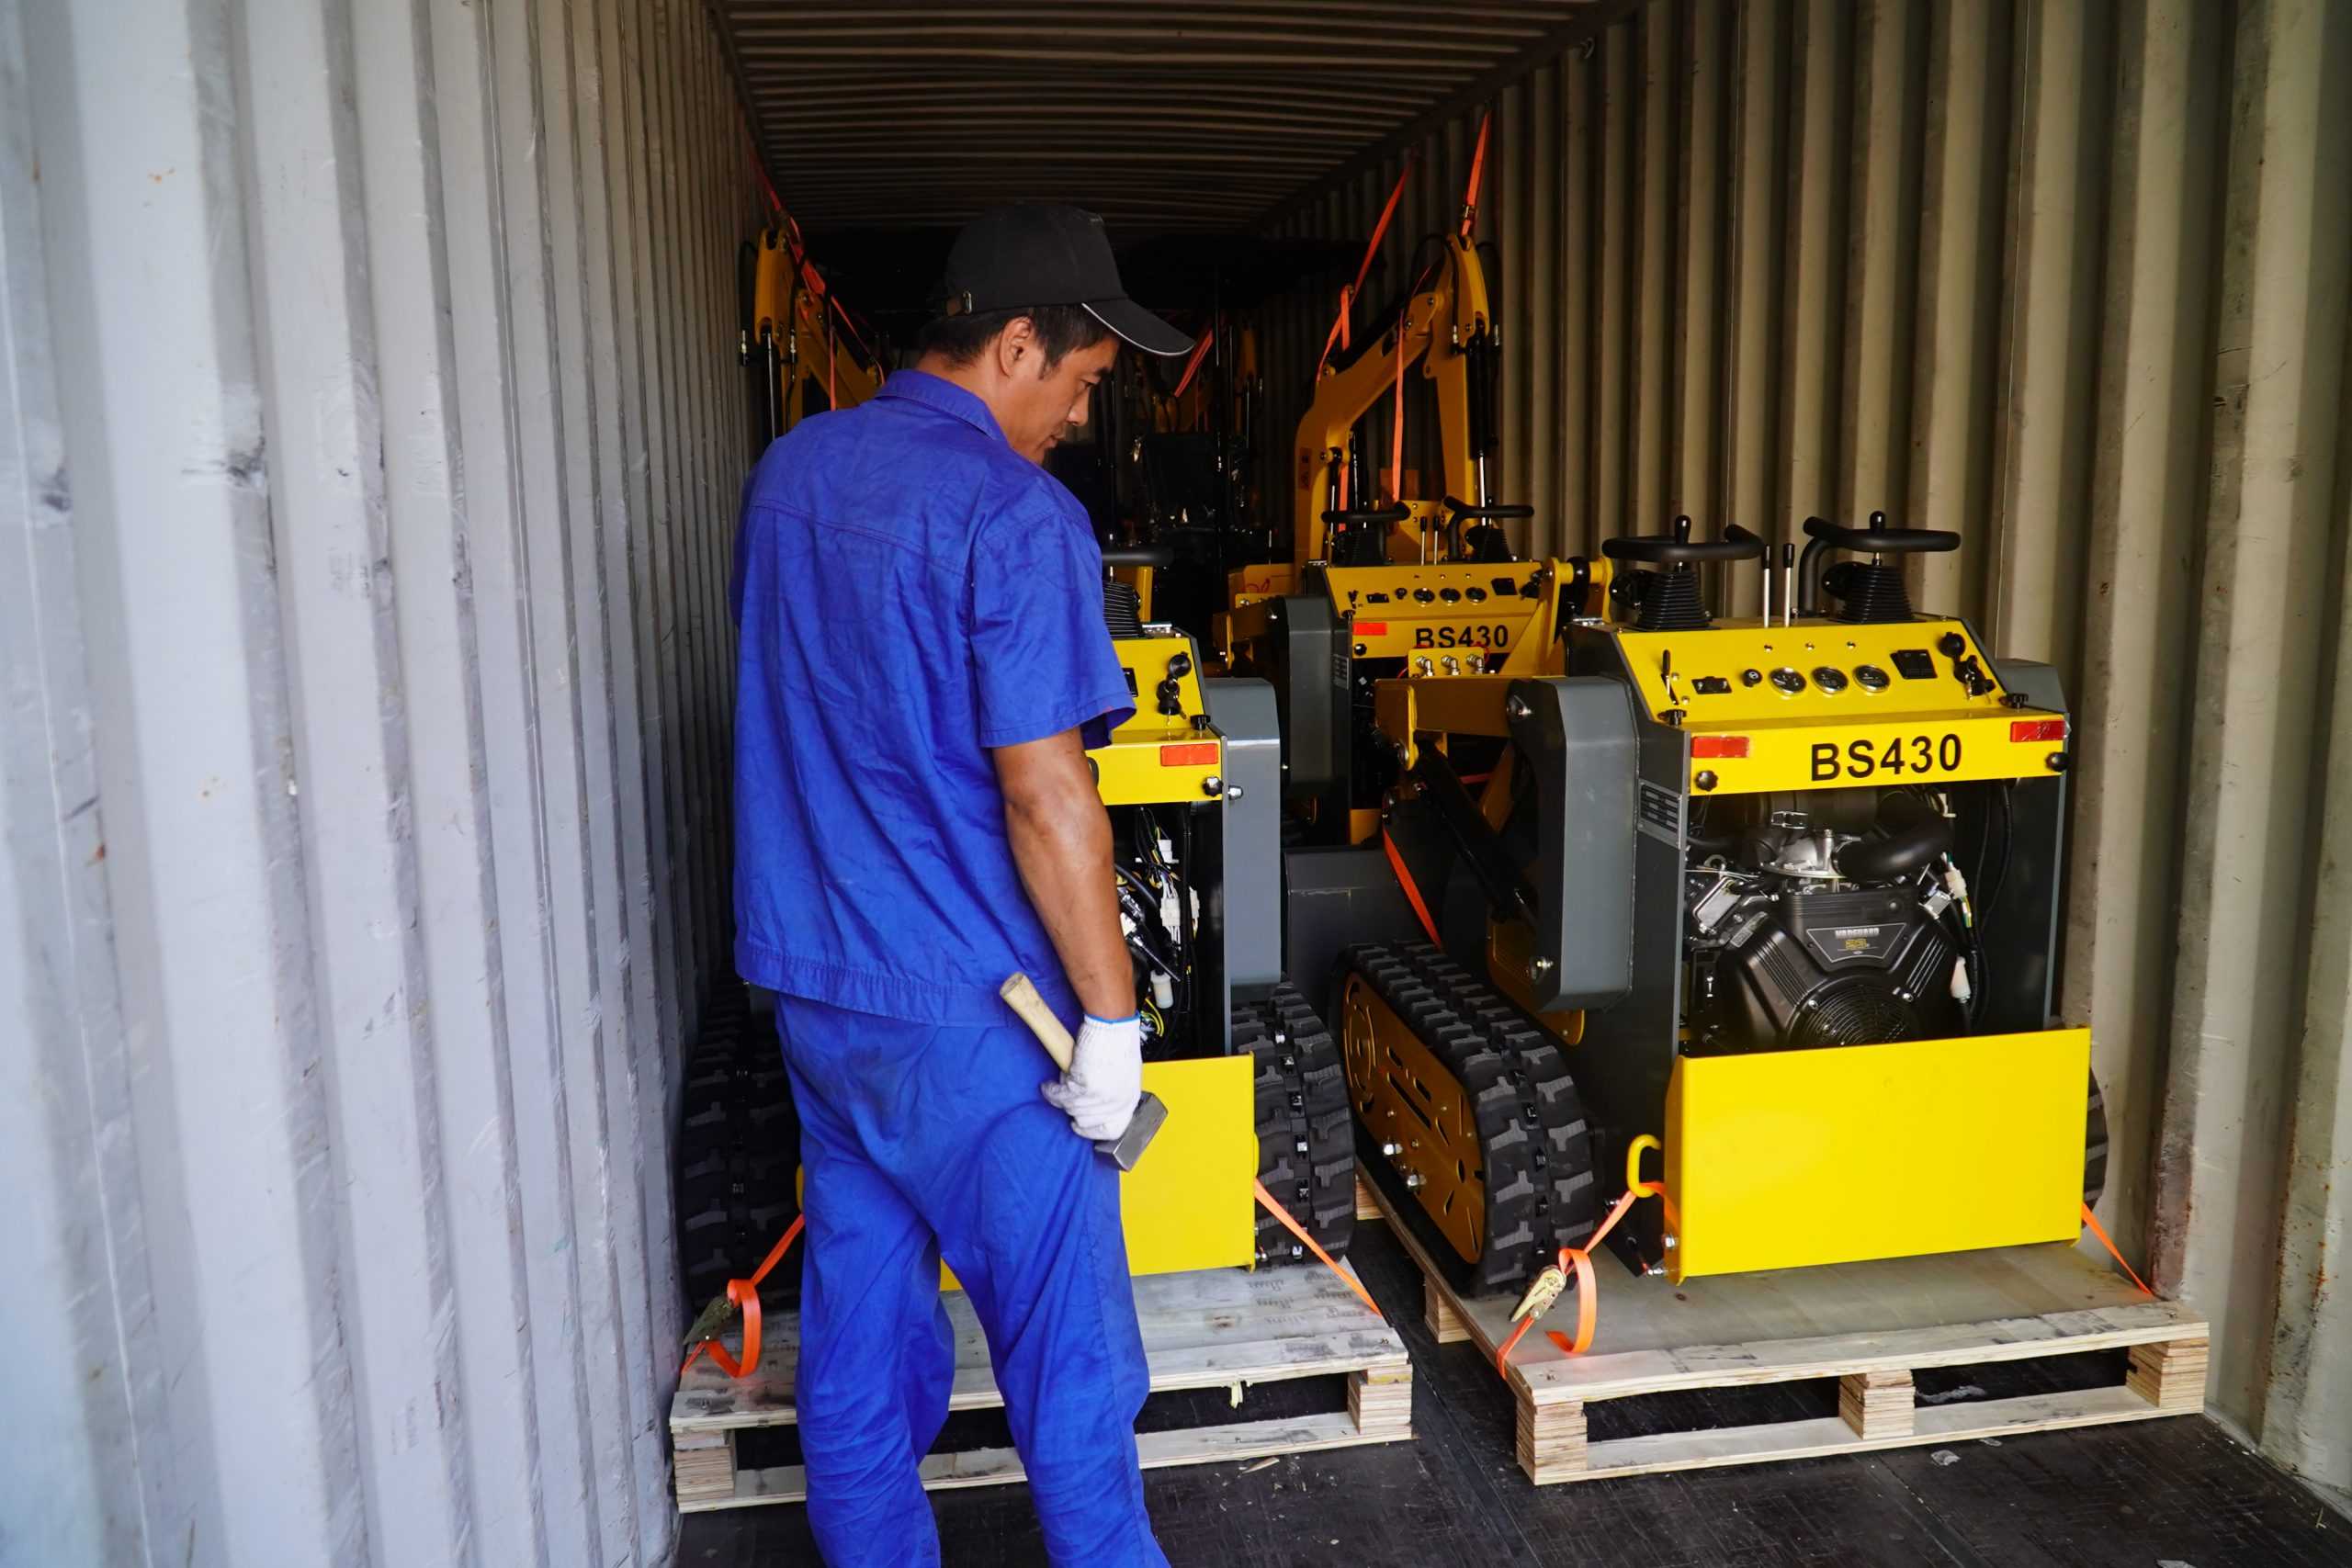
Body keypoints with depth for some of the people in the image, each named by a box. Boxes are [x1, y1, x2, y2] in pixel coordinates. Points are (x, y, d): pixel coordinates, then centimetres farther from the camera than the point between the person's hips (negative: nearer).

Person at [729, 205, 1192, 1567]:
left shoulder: (791, 470, 8)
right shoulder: (1016, 516, -17)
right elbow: (1046, 797, -21)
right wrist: (1111, 1014, -14)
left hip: (807, 969, 8)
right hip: (960, 1007, -8)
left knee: (857, 1322, 18)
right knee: (1067, 1338, 7)